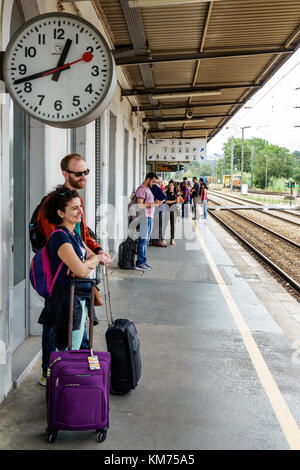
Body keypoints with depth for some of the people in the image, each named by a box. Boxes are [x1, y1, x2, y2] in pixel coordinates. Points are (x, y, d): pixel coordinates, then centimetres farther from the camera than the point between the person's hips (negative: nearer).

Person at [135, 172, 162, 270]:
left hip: (150, 217, 10)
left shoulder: (148, 189, 19)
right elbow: (140, 205, -20)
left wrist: (156, 203, 9)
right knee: (143, 239, -7)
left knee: (146, 240, 13)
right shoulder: (141, 189, -12)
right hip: (144, 217, -10)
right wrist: (153, 204, -18)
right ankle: (139, 263, -3)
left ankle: (143, 261, 20)